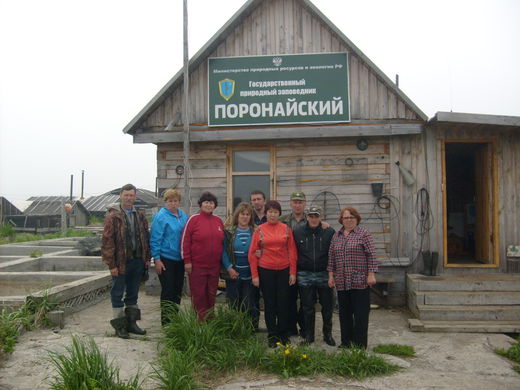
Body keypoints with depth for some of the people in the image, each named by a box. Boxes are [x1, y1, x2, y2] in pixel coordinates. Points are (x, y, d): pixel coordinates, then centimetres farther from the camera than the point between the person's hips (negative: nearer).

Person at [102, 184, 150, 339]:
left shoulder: (140, 216, 10)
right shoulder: (112, 217, -7)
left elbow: (146, 238, 13)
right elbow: (107, 241, -11)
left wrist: (147, 258, 6)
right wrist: (111, 264, -15)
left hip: (137, 260, 5)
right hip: (121, 262, -5)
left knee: (133, 294, 14)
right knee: (118, 294, 5)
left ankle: (131, 323, 25)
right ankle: (119, 325, 15)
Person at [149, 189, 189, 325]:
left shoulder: (184, 216, 9)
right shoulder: (160, 217, -10)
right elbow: (154, 240, -12)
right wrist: (157, 259, -15)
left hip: (180, 259, 6)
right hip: (166, 259, -6)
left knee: (178, 289, 13)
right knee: (168, 290, -1)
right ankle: (166, 320, 11)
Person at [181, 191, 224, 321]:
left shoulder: (218, 221, 8)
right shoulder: (193, 219, -5)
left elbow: (222, 241, 16)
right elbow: (184, 241, -7)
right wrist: (187, 261, -10)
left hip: (214, 266, 5)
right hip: (197, 266, -4)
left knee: (211, 294, 13)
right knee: (198, 295, 4)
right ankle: (199, 321, 16)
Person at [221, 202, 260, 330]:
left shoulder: (256, 232, 4)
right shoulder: (229, 232, 2)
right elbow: (224, 251, -2)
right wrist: (229, 268, -11)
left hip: (250, 275, 0)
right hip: (233, 274, 0)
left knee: (251, 304, 2)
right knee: (234, 304, 9)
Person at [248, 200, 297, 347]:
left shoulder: (286, 229, 2)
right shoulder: (259, 230, -1)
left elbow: (292, 251, 4)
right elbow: (252, 253, 0)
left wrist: (292, 272, 0)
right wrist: (254, 275, -3)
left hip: (283, 270, 1)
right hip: (265, 271, -1)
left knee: (283, 303, 7)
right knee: (269, 304, 7)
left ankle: (283, 334, 24)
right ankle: (272, 336, 21)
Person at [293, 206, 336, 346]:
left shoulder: (329, 232, -2)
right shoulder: (298, 232, 1)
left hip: (324, 275, 0)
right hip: (305, 276, 1)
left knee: (327, 306, 9)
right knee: (307, 307, 10)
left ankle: (328, 334, 27)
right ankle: (309, 335, 24)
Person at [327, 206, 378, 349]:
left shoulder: (364, 233, -2)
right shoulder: (336, 236, 12)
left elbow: (371, 255, -6)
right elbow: (331, 257, 14)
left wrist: (371, 274, -10)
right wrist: (331, 275, 9)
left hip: (360, 281, -5)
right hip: (341, 282, 5)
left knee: (360, 313, 0)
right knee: (344, 313, 11)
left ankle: (360, 344, 10)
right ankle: (345, 342, 22)